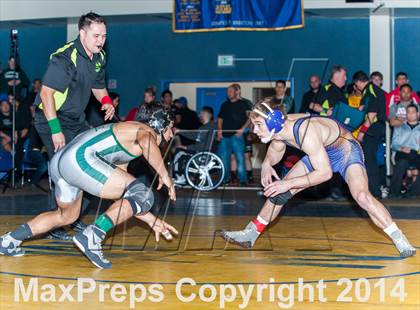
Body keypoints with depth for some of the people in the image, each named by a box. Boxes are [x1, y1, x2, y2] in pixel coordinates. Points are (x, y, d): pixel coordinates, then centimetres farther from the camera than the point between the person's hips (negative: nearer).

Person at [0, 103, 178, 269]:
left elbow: (124, 196, 36)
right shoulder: (147, 131, 7)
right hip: (80, 159, -10)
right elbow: (147, 142, -24)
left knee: (66, 217, 34)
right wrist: (164, 175, -11)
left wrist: (152, 220, 36)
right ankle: (92, 235, -19)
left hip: (59, 161, 10)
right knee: (143, 196, -11)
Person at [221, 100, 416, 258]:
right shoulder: (278, 129, -15)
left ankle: (401, 241, -18)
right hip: (322, 153, 8)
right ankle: (250, 234, 19)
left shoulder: (306, 133, -39)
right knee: (279, 191, 6)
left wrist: (289, 184, -34)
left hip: (346, 152, -8)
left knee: (361, 196, -30)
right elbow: (275, 150, 9)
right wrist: (267, 164, -13)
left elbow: (325, 173, -35)